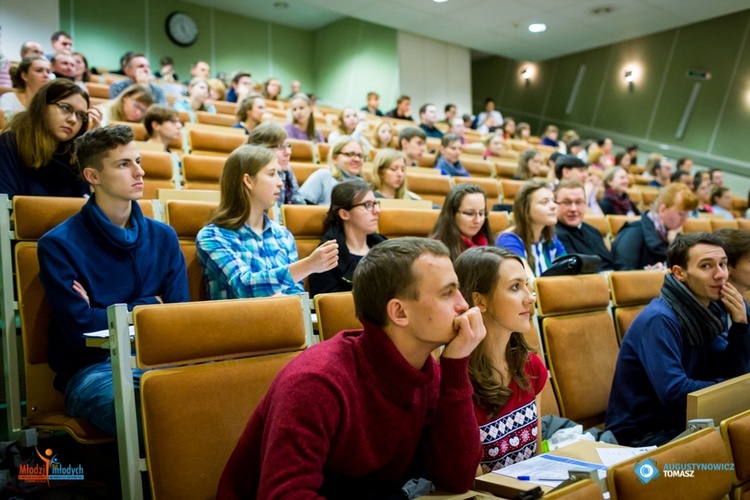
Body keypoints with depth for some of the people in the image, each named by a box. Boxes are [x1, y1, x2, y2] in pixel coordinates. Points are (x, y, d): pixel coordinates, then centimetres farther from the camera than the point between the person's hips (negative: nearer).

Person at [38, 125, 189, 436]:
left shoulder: (163, 237, 11)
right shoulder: (59, 244, -3)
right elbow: (80, 328, -11)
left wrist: (107, 316, -9)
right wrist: (147, 305, -1)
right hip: (91, 369, -4)